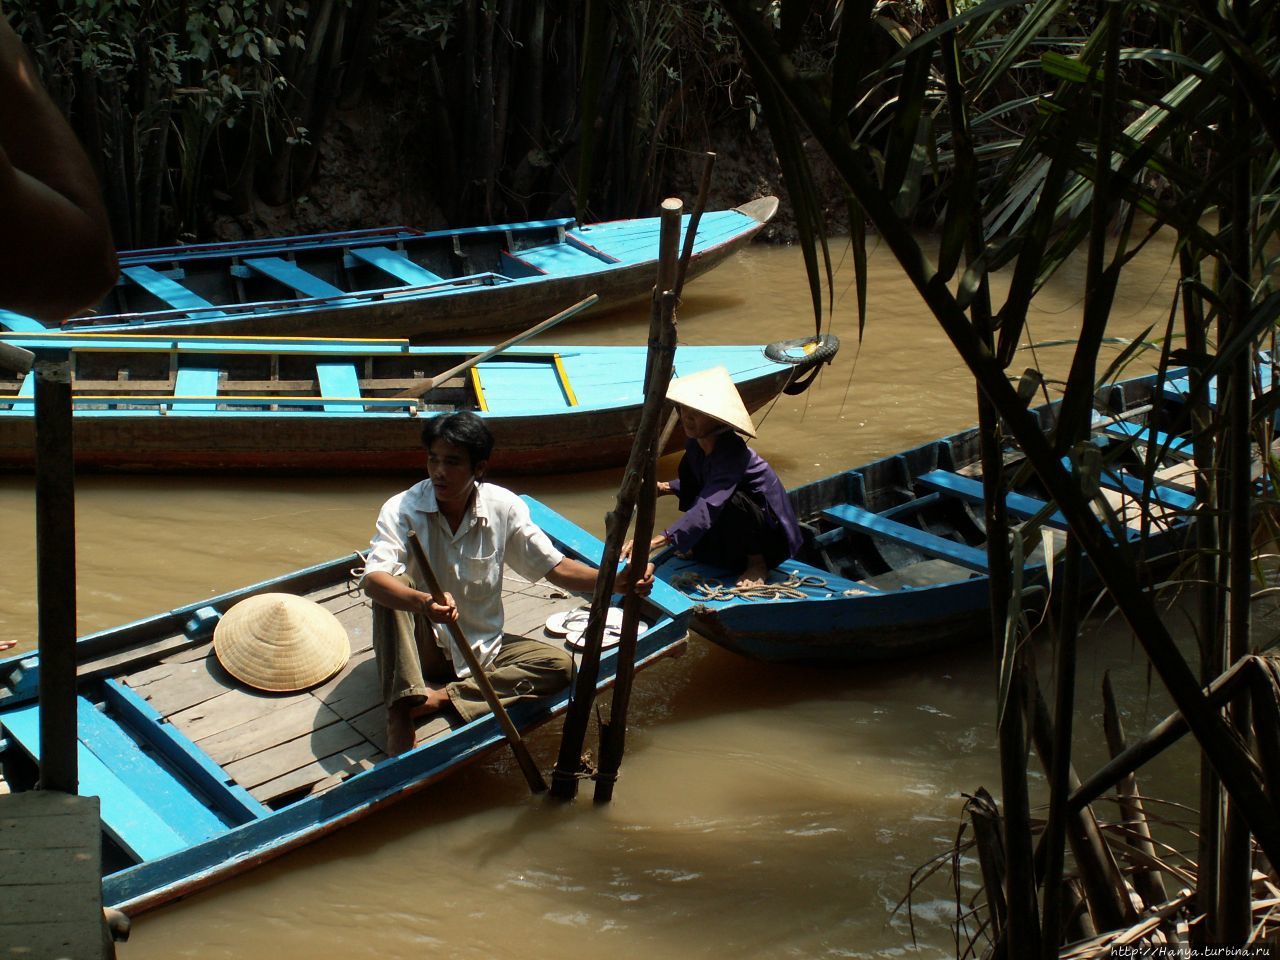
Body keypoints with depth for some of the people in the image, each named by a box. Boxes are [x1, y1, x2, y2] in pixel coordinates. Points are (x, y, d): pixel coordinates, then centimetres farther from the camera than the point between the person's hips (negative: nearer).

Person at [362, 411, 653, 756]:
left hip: (481, 648, 3)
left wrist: (617, 581, -25)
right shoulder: (402, 510, -17)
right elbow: (373, 580, -33)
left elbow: (556, 567, -7)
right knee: (394, 586, -31)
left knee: (559, 664, -18)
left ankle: (441, 696, -24)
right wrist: (423, 602, -55)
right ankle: (400, 710, -35)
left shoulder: (503, 507, -9)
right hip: (423, 647, -3)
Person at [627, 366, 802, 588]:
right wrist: (666, 488, -5)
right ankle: (700, 546, 14)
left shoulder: (732, 452, -32)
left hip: (772, 534, -8)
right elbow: (701, 484, 15)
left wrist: (659, 540, -55)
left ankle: (758, 563, -12)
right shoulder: (697, 444, -7)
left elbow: (709, 505, -46)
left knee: (730, 499, -37)